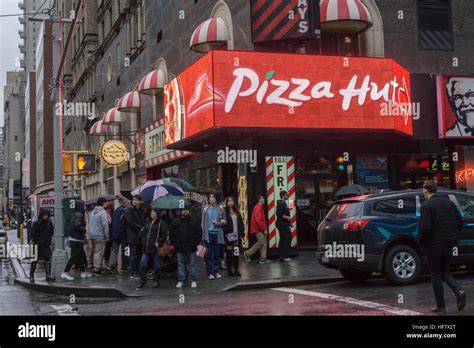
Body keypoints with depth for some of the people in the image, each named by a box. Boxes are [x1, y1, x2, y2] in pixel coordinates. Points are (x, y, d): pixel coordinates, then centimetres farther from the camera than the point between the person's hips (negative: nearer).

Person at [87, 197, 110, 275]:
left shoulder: (92, 212, 13)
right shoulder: (103, 212, -12)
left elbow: (90, 224, 17)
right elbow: (104, 225, -17)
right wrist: (106, 236, -12)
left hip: (92, 235, 8)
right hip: (100, 236, -8)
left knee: (95, 252, 16)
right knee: (99, 253, -4)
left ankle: (96, 267, 23)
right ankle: (97, 269, -4)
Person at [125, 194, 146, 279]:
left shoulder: (142, 211, 14)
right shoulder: (129, 211, -4)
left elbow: (144, 222, 15)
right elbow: (131, 223, -12)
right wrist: (140, 228, -14)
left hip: (140, 236, 6)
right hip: (133, 236, -6)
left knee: (138, 255, 9)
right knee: (133, 255, -2)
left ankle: (137, 271, 16)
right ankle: (133, 273, 2)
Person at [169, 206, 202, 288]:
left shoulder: (194, 221, 3)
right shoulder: (175, 221, 5)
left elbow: (199, 232, 5)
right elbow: (171, 233, 10)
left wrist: (196, 243, -3)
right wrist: (174, 243, 2)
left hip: (191, 248, -1)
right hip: (180, 248, 1)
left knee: (192, 264, 4)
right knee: (181, 264, 6)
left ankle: (194, 281, 10)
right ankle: (181, 281, 12)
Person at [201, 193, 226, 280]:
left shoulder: (221, 210, 3)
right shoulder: (206, 209, 3)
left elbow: (224, 222, 6)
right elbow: (203, 222, 3)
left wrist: (216, 223, -12)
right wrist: (203, 233, -3)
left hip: (217, 234, 1)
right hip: (209, 233, -1)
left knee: (217, 254, 5)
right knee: (209, 254, 0)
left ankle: (216, 271, 15)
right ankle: (210, 272, 5)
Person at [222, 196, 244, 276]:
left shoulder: (237, 212, 15)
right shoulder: (224, 211, -3)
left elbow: (240, 223, 16)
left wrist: (242, 233, 8)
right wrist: (225, 235, -14)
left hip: (237, 236, 5)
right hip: (229, 236, -5)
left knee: (237, 253, 4)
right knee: (229, 253, 0)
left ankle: (236, 270, 12)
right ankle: (229, 270, 8)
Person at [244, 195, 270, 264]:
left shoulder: (260, 207, 17)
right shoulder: (258, 208, -16)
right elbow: (258, 220, -22)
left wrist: (264, 229, 15)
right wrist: (264, 229, -18)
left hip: (260, 230, 10)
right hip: (258, 230, -10)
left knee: (264, 243, 7)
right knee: (260, 243, -9)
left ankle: (263, 259, 8)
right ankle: (248, 253, -1)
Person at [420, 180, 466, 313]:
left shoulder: (426, 205, -13)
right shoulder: (449, 202, 7)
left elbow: (425, 226, -21)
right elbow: (460, 222, 6)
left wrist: (421, 242, -6)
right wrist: (453, 236, 16)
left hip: (434, 245, -6)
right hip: (449, 244, 6)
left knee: (436, 275, 6)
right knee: (444, 272, 19)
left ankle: (441, 306, 10)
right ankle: (458, 291, -5)